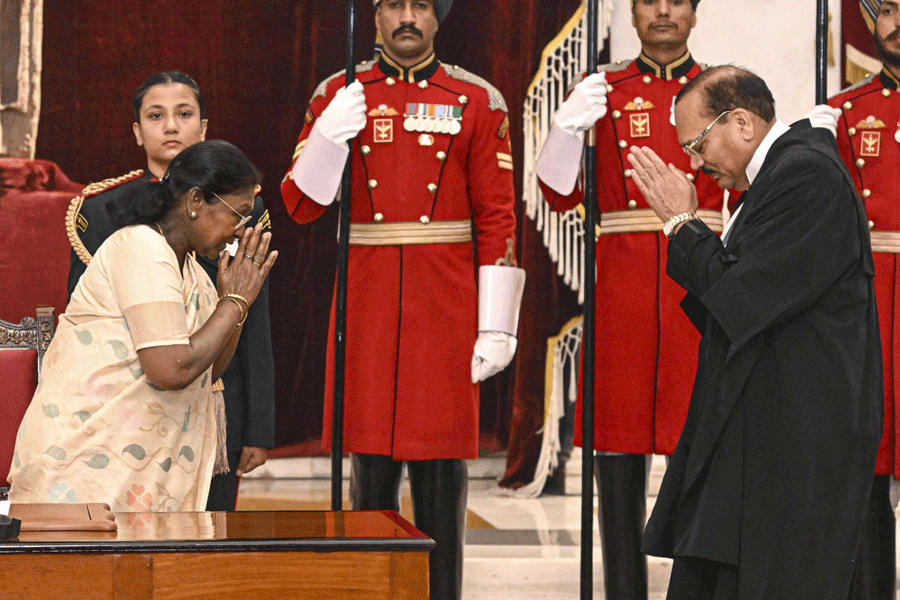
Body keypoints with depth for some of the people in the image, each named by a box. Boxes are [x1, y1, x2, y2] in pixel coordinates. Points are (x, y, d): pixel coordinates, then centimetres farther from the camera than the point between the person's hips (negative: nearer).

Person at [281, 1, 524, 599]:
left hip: (446, 305, -1)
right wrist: (330, 135, -14)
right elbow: (300, 207, 3)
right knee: (371, 467, 4)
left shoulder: (478, 101, 4)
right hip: (367, 303, 1)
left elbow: (498, 220, 1)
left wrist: (497, 327, -5)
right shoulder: (340, 96, 7)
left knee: (441, 470, 2)